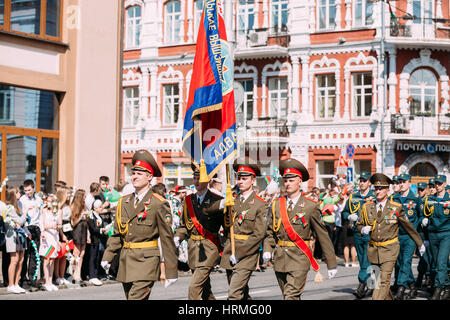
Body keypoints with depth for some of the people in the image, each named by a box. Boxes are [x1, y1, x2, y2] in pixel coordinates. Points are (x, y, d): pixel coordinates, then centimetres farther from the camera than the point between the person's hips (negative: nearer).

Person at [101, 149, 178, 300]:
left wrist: (171, 272, -6)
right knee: (130, 297, 14)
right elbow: (117, 234, 17)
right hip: (126, 261, 7)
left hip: (146, 260, -6)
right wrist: (107, 256, 6)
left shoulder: (159, 204, -6)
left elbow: (167, 238, -5)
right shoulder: (124, 202, 11)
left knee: (136, 297, -17)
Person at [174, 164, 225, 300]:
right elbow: (184, 224, 15)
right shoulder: (188, 200, 10)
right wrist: (178, 237, -4)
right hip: (193, 248, 6)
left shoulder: (217, 201, -5)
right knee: (205, 289, 16)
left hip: (209, 249, -6)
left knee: (194, 287, -17)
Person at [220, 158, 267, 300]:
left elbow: (258, 235, -13)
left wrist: (238, 253, -15)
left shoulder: (260, 205, -7)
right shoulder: (233, 202, 11)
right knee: (242, 293, 15)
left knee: (234, 294, -15)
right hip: (230, 254, 6)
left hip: (246, 255, -6)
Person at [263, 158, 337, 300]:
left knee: (291, 296, -16)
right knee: (287, 295, 14)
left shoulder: (310, 207, -4)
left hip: (299, 258, -5)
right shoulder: (276, 204, 7)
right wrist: (267, 250, -4)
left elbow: (323, 236, 0)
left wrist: (332, 264, 1)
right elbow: (270, 232, 15)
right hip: (280, 259, 5)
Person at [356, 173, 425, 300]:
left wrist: (420, 243, 14)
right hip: (374, 249, 3)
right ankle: (389, 298, 35)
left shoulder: (396, 208, -5)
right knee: (381, 278, 15)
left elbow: (408, 227, 6)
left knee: (384, 280, -13)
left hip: (390, 249, -3)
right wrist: (363, 229, -11)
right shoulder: (367, 207, 2)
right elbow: (359, 224, 13)